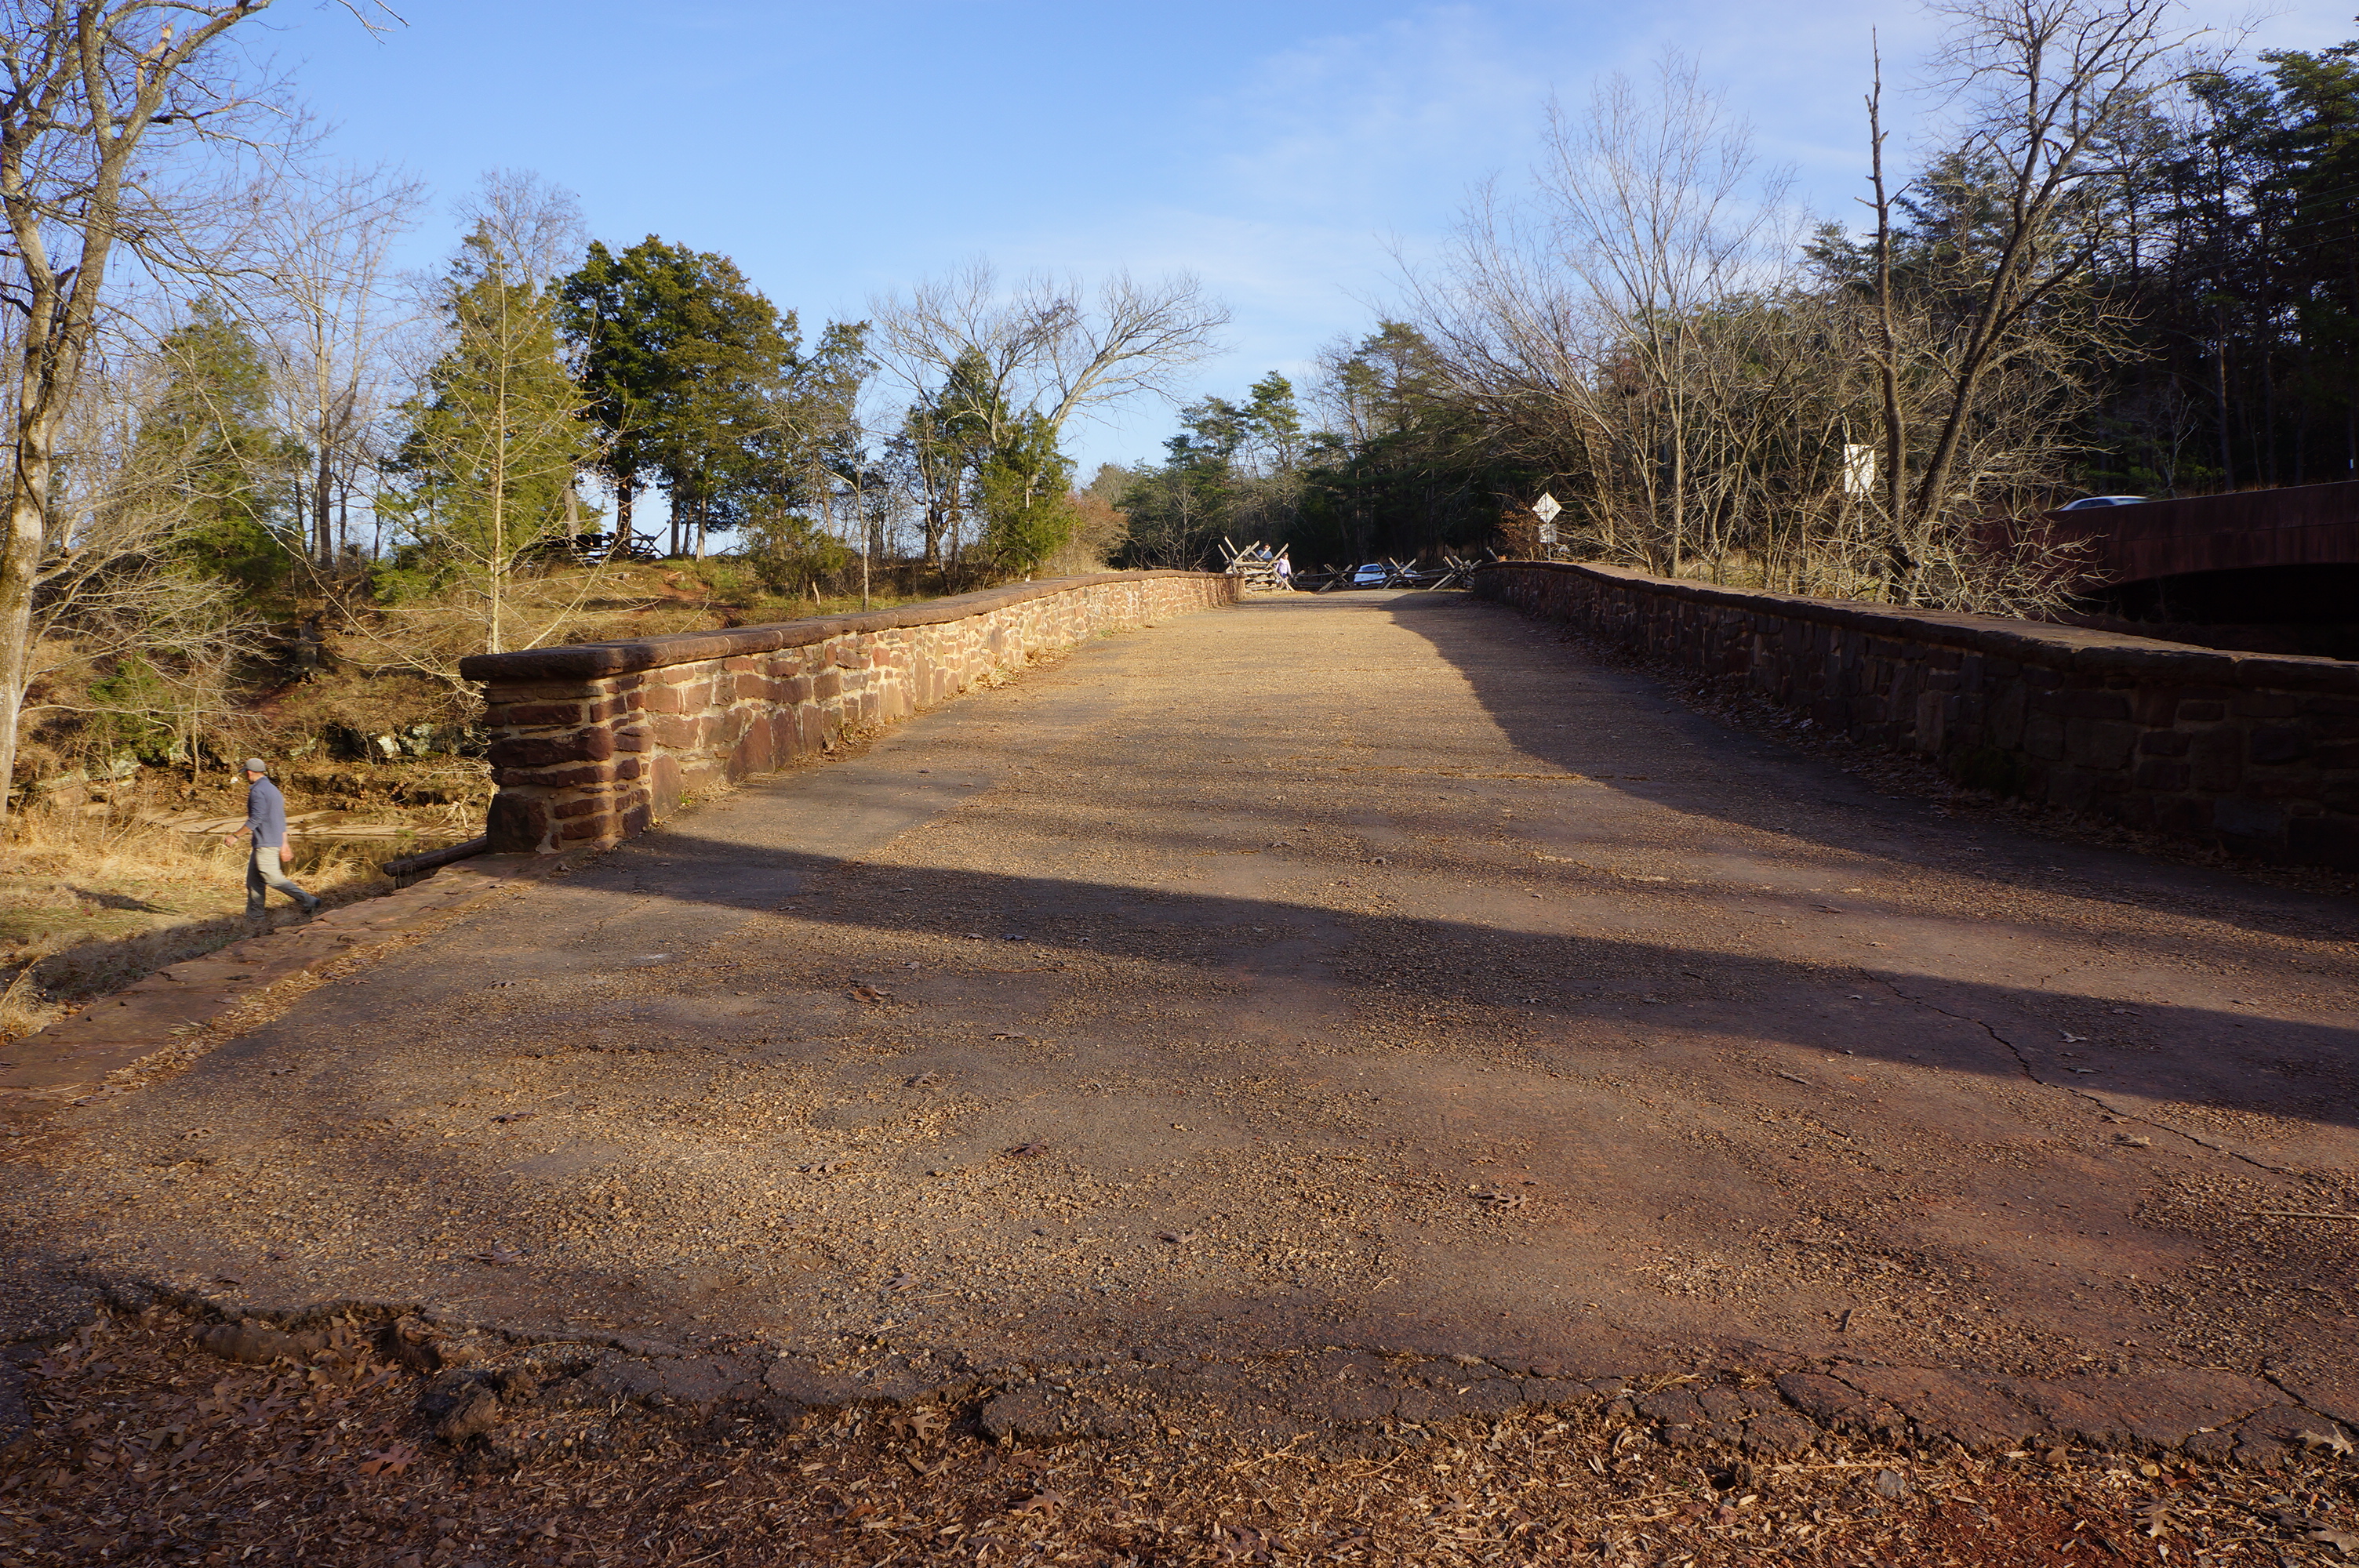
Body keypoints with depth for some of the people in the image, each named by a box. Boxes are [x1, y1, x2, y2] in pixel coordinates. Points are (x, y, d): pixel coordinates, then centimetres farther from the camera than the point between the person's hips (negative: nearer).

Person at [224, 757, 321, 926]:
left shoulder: (257, 791, -13)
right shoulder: (273, 789, 17)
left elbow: (255, 819, -20)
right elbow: (282, 820, 19)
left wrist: (235, 835, -11)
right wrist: (284, 845, 21)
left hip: (265, 844, -10)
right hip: (276, 841, 10)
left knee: (273, 878, -9)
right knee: (254, 880, 13)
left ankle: (309, 902, -12)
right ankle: (255, 916, 15)